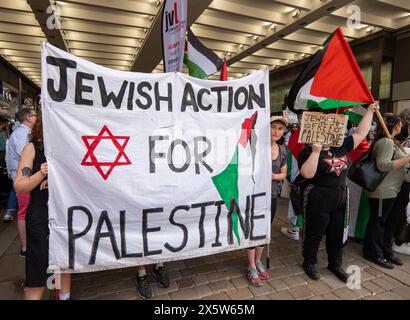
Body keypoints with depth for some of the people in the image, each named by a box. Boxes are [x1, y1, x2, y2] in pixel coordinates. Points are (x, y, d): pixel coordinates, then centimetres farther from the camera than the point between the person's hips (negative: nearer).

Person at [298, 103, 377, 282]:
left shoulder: (341, 147, 6)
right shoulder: (309, 151, -13)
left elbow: (361, 133, 12)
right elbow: (307, 174, -25)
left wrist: (370, 111, 14)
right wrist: (316, 151, -28)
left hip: (341, 200, 7)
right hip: (318, 201, -6)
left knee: (337, 235, 18)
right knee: (314, 234, 9)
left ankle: (335, 265, 37)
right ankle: (309, 263, 29)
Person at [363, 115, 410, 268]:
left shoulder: (390, 142, 16)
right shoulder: (386, 142, -17)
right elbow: (383, 165, -27)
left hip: (392, 191, 10)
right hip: (383, 192, -10)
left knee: (390, 224, 19)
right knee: (378, 223, 3)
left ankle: (386, 252, 34)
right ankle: (374, 254, 18)